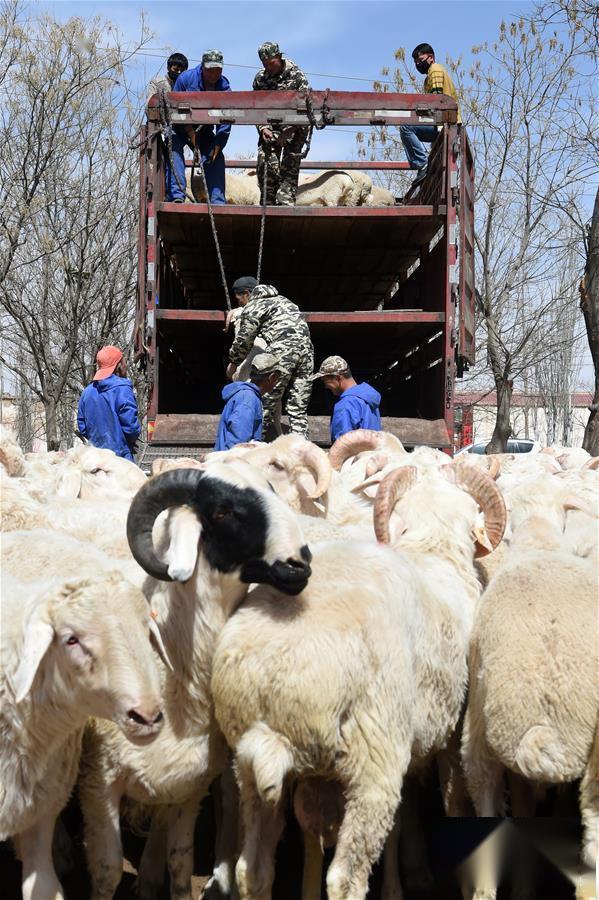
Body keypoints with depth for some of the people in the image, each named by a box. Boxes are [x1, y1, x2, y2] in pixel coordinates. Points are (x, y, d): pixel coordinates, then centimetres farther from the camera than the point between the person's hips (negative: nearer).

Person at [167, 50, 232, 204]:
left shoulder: (224, 87, -11)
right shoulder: (186, 78, -17)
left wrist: (218, 145, -22)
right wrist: (190, 131, -21)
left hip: (204, 129, 3)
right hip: (180, 127, -3)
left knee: (216, 158, -12)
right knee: (174, 151, -27)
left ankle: (218, 201, -12)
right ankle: (176, 195, -36)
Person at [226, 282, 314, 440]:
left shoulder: (252, 307, 7)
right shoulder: (281, 299, 30)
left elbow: (244, 341, 8)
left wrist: (233, 363, 24)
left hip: (282, 351, -7)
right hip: (306, 349, 7)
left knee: (265, 408, 1)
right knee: (298, 410, 7)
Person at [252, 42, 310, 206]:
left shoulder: (296, 75, -8)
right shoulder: (260, 79, 4)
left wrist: (289, 130, -22)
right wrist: (262, 128, -12)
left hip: (294, 128, -3)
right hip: (270, 127, 3)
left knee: (289, 166, -13)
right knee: (265, 163, -9)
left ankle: (286, 203, -15)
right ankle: (268, 204, -1)